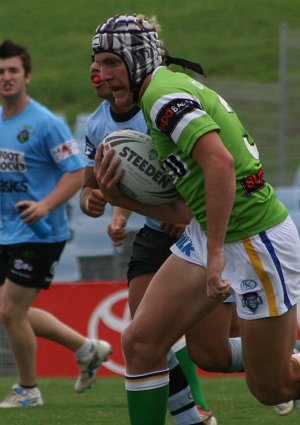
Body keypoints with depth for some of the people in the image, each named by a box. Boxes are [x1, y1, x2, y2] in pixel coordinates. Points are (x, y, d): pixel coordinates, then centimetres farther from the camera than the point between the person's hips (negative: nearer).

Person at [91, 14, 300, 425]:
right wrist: (120, 198, 0)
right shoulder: (175, 87, 13)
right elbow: (188, 211, 12)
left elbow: (221, 162, -33)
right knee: (140, 343, -1)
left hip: (257, 243, -10)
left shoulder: (163, 94, -17)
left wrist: (215, 251, -31)